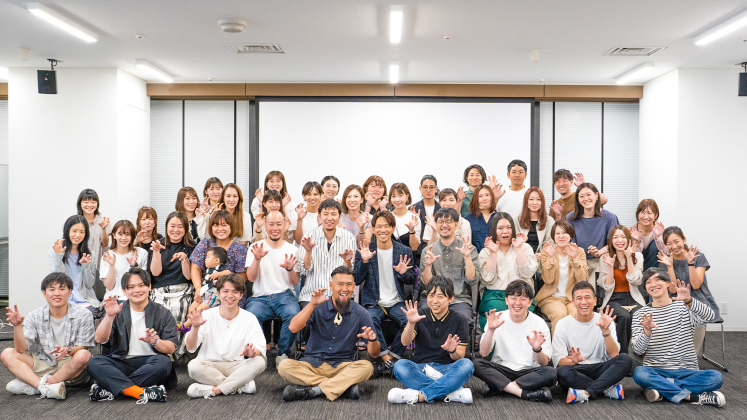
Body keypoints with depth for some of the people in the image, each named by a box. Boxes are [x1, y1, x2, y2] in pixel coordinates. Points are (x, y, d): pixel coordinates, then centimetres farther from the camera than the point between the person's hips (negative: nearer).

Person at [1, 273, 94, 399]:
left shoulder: (83, 315, -6)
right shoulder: (35, 316, 2)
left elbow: (83, 348, -7)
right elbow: (21, 349, -6)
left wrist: (68, 350, -29)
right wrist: (17, 326, -22)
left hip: (71, 369, -3)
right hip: (43, 367, 3)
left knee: (83, 356, -35)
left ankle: (30, 386, -23)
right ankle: (46, 388, -34)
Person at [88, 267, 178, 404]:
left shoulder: (163, 314, 9)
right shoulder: (118, 312, 13)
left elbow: (171, 348, -1)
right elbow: (99, 339, -2)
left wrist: (156, 342, -22)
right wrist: (109, 316, -17)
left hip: (148, 363, -1)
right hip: (121, 363, 2)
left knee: (163, 362, -34)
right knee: (94, 363, -27)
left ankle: (110, 389, -31)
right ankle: (143, 393, -40)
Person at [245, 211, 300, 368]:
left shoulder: (292, 250, 9)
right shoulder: (255, 247, 9)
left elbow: (295, 283, 6)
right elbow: (251, 278, -1)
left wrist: (290, 269, -16)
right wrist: (257, 259, -18)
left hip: (285, 295, 0)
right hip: (260, 297, 0)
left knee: (294, 315, -33)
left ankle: (283, 354, -11)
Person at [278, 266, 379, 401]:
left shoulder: (360, 313, -1)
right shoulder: (318, 307, -2)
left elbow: (374, 354, -1)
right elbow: (293, 328, -17)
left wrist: (372, 340, -24)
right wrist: (312, 304, -24)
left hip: (343, 367, 0)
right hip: (312, 364, 0)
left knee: (366, 367, -29)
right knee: (284, 366, -27)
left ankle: (311, 390, -28)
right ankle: (345, 386, -24)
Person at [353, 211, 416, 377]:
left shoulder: (404, 251, 6)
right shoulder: (364, 251, 3)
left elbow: (412, 280, 10)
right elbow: (356, 281, 0)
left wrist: (404, 273, -13)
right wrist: (364, 261, -16)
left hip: (397, 302, 1)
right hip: (373, 303, -1)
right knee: (370, 320, -34)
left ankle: (389, 360, -13)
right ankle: (388, 360, -23)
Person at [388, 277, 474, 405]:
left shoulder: (459, 321, 3)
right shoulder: (420, 317, 5)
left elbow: (459, 357, -2)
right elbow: (405, 342, -9)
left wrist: (453, 351, -26)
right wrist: (411, 323, -28)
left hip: (446, 369, 0)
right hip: (420, 369, 1)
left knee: (466, 364, -31)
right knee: (400, 365, -30)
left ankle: (419, 395, -32)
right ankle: (452, 393, -31)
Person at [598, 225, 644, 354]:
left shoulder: (637, 256, 8)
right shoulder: (605, 259, 4)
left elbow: (636, 281, -7)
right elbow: (608, 287, -2)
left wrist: (629, 258, -10)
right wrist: (611, 266, -14)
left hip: (633, 299, 1)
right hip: (614, 300, -1)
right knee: (624, 317, -34)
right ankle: (622, 354, -23)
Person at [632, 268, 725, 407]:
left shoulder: (684, 307, 6)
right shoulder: (641, 314, 5)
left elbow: (710, 316, -17)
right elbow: (637, 350, -6)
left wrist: (689, 301, -35)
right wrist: (647, 331, -27)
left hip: (686, 371, 1)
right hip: (656, 370, -1)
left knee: (716, 377, -27)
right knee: (638, 373, -34)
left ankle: (661, 389, -20)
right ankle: (693, 396, -23)